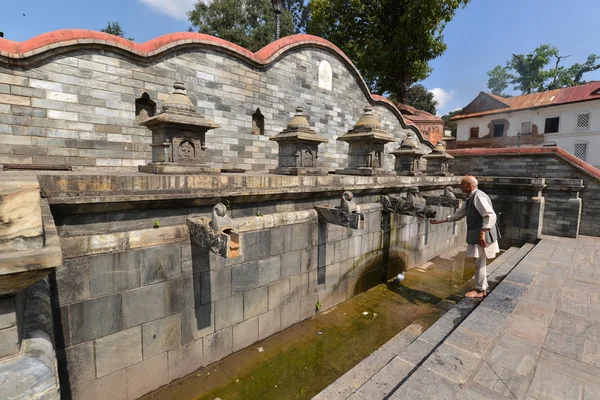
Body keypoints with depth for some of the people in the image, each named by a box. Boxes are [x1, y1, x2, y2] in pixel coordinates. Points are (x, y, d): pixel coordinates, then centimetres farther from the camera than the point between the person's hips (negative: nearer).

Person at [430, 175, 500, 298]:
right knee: (480, 263, 19)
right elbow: (458, 215, 19)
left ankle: (479, 290, 18)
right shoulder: (470, 198, 12)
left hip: (482, 235, -10)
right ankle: (483, 288, 33)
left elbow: (491, 215, -26)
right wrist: (440, 221, 18)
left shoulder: (478, 196, -19)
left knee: (479, 263, 3)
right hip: (476, 234, 10)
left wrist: (482, 233, -29)